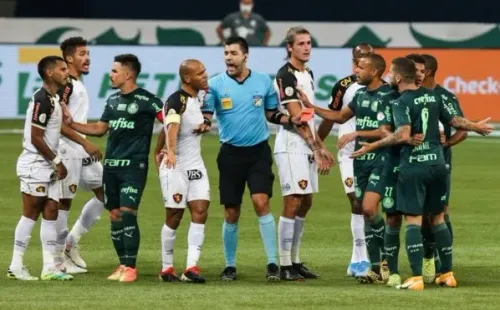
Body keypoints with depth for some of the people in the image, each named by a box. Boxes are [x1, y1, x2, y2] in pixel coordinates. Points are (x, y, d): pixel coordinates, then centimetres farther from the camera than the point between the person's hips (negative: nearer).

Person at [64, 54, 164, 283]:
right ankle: (122, 265, 13)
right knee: (115, 216, 6)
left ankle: (130, 267, -10)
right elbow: (100, 129, 21)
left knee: (127, 213, -14)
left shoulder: (145, 100, -8)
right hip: (111, 166, 7)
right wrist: (71, 123, 12)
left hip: (133, 166, -7)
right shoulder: (113, 100, 13)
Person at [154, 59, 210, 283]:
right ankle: (167, 268, 12)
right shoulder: (176, 100, -17)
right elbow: (172, 126, -35)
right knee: (174, 216, -1)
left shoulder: (196, 99, 10)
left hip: (195, 165, 7)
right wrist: (170, 152, -49)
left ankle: (191, 268, -11)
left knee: (200, 210, -6)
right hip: (175, 166, -7)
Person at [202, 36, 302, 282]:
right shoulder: (216, 84, -3)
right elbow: (205, 116, -4)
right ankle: (230, 266, 19)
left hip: (259, 152, 0)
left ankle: (272, 263, -11)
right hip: (231, 153, 0)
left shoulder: (263, 81, 3)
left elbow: (271, 113, 15)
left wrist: (292, 120, -2)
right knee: (231, 213, 4)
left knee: (261, 202, -16)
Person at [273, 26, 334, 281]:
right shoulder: (286, 75, -12)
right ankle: (285, 266, -8)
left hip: (307, 146, 9)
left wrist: (321, 148, 17)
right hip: (291, 145, -9)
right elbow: (296, 117, -16)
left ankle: (295, 261, 15)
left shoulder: (307, 74, 15)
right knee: (293, 203, -10)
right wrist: (316, 149, -15)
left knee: (305, 203, 9)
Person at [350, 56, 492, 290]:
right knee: (438, 219, 16)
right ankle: (447, 273, 18)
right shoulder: (432, 96, 9)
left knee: (413, 220, -3)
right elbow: (454, 121, 19)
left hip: (413, 166, -6)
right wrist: (475, 126, 38)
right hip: (437, 163, 6)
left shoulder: (401, 103, -11)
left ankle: (416, 277, -9)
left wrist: (374, 146, -17)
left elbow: (403, 134, -24)